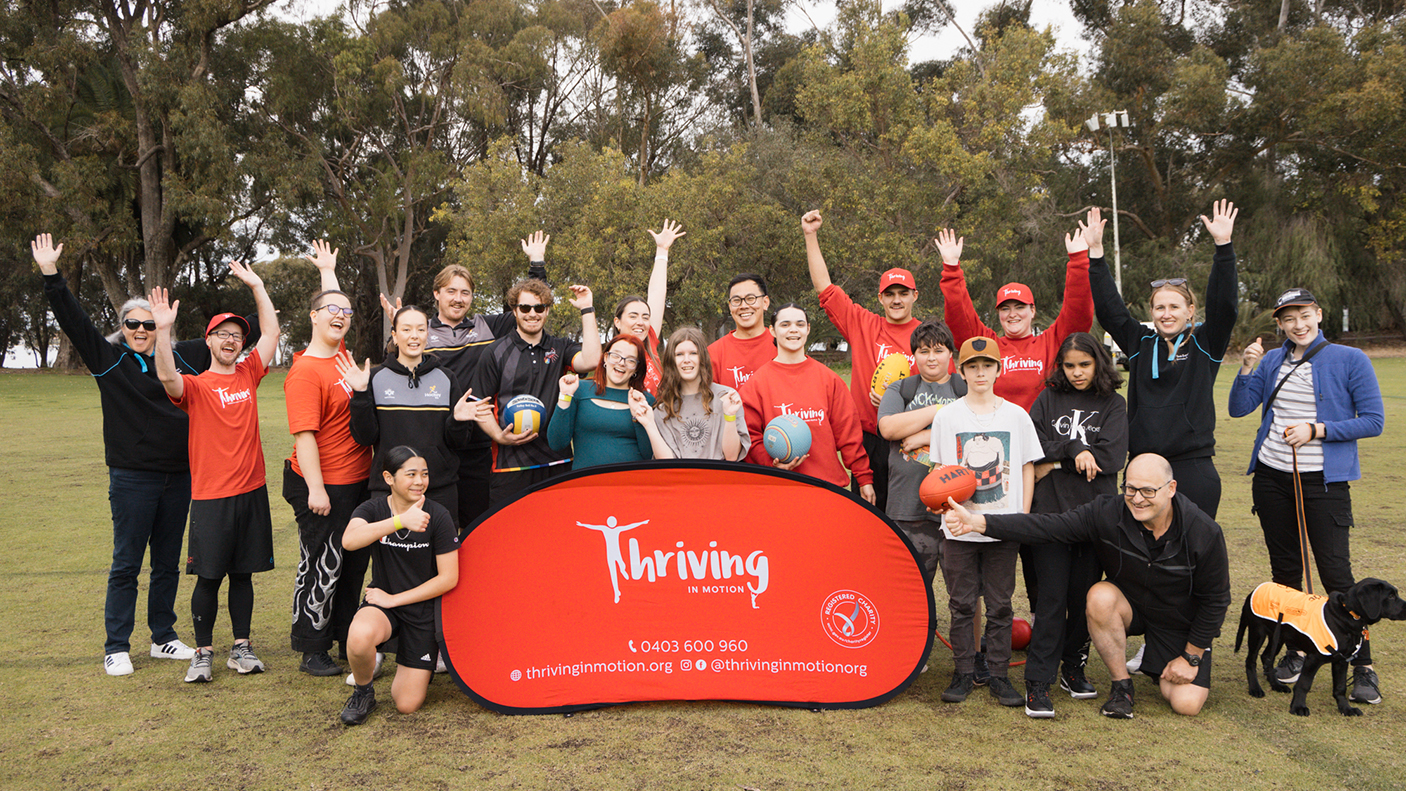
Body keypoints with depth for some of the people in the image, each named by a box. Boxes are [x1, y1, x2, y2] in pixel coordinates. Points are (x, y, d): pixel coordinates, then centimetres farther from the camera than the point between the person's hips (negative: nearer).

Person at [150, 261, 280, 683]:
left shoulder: (248, 375, 9)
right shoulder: (195, 385, -3)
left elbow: (271, 332, 8)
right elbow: (167, 377, -24)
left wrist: (256, 285, 5)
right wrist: (163, 330, -35)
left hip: (251, 490, 4)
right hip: (211, 495, -4)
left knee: (243, 573, 11)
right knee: (209, 577, 1)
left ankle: (241, 648, 19)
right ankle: (203, 652, 13)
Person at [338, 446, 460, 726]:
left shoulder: (438, 516, -11)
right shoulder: (373, 509, -7)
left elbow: (449, 578, -10)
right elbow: (349, 540, -30)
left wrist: (395, 598, -12)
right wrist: (400, 521, -41)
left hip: (422, 608, -1)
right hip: (382, 602, 1)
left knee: (407, 704, -6)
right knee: (360, 637, -37)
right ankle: (363, 692, -3)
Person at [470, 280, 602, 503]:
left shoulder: (560, 348, 11)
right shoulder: (496, 353, 6)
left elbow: (590, 361, -10)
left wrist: (587, 309, -5)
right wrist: (499, 436, -12)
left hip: (558, 462, 2)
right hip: (511, 466, -2)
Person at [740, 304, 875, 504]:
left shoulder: (829, 379, 10)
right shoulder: (756, 383, 4)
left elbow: (848, 432, 9)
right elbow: (750, 435, 2)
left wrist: (864, 478, 7)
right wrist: (772, 461, -15)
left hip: (830, 484, 2)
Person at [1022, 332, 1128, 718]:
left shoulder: (1113, 404, 8)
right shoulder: (1048, 399, 10)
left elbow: (1111, 457, -6)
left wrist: (1056, 461, -7)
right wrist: (1075, 449, -12)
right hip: (1051, 512, -1)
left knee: (1084, 596, 7)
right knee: (1052, 596, -5)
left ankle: (1073, 668, 25)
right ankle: (1038, 682, 0)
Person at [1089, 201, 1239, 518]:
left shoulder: (1204, 345, 4)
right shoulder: (1139, 343, 10)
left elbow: (1224, 304, -9)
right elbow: (1108, 307, 6)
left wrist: (1223, 245, -18)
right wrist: (1095, 251, 0)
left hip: (1194, 470, -2)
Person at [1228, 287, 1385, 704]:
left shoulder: (1350, 360, -4)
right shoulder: (1273, 361, 9)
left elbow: (1373, 421, -6)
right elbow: (1238, 409, 3)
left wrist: (1316, 430, -16)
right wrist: (1247, 368, -11)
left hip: (1324, 482, -4)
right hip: (1272, 478, 4)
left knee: (1336, 572, -8)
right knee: (1285, 568, 11)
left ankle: (1363, 668, 3)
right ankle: (1295, 650, 25)